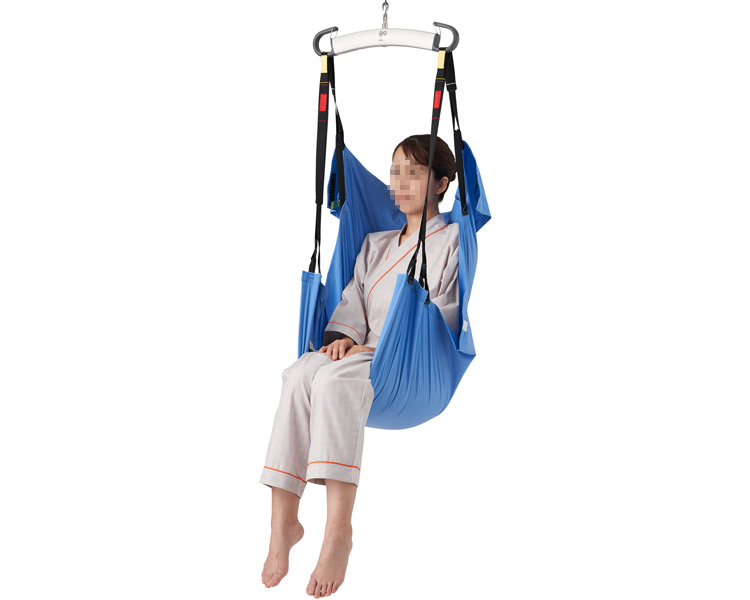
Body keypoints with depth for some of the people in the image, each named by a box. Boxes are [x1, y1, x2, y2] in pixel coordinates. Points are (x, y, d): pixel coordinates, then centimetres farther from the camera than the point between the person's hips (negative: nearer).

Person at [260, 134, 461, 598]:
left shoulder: (451, 240, 9)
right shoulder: (375, 245, 28)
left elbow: (444, 317, -3)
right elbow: (352, 305, 20)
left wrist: (375, 348, -13)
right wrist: (345, 335, -4)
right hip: (365, 354, 5)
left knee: (337, 378, -36)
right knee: (301, 373, -28)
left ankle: (339, 527, -42)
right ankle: (282, 520, -32)